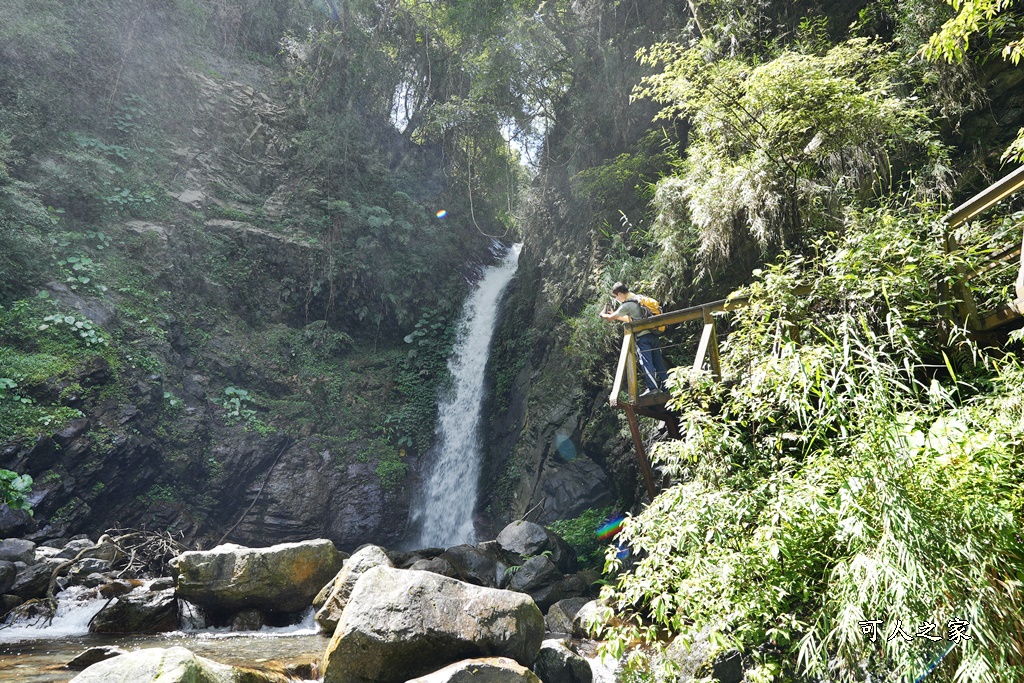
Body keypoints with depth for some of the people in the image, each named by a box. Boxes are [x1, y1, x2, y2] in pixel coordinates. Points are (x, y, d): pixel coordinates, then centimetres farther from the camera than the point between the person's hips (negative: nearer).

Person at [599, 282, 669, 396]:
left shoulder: (627, 305, -8)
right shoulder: (638, 299, 19)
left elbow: (611, 318, 1)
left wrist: (603, 314, 22)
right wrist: (615, 316, 32)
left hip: (643, 337, -8)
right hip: (653, 335, 8)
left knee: (646, 362, -9)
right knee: (658, 362, 8)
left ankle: (652, 387, -15)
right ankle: (666, 384, 8)